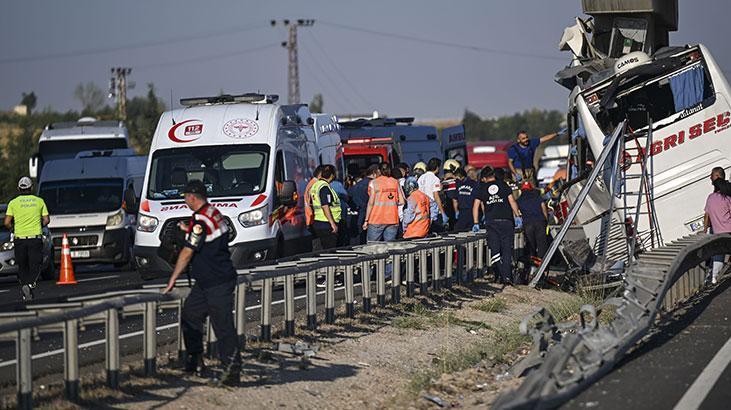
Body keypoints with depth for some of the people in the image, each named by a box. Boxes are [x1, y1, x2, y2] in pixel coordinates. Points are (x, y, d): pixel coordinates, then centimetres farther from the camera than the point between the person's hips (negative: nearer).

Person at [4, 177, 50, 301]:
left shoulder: (13, 202, 0)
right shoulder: (39, 201, 3)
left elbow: (7, 222, -5)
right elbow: (46, 220, 2)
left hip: (19, 238, 1)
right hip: (35, 238, 0)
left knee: (22, 267, 14)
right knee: (35, 266, 1)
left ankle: (24, 285, 6)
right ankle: (30, 284, -23)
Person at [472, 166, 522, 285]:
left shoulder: (482, 188, 10)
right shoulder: (503, 185, 8)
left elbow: (476, 205, 6)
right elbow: (512, 201, 1)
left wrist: (476, 223, 8)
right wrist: (517, 216, 5)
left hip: (491, 222, 0)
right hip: (506, 221, 0)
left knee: (494, 249, 3)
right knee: (507, 250, 2)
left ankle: (499, 275, -8)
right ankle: (507, 276, -3)